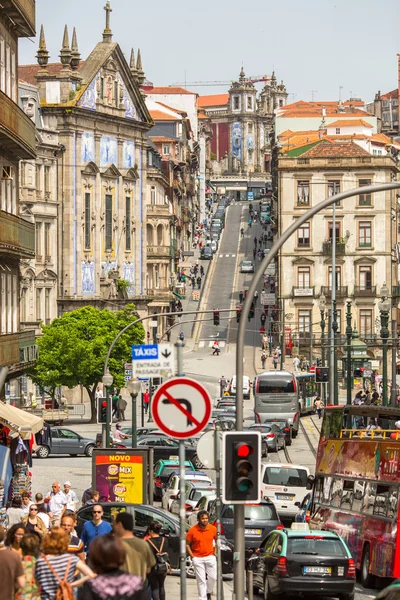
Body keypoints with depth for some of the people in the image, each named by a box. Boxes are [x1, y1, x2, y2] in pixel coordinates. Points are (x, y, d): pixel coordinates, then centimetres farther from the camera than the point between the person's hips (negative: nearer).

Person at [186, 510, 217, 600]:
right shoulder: (193, 530, -11)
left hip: (210, 557, 2)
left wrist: (215, 552, 4)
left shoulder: (213, 529, -4)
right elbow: (187, 544, -2)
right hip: (198, 558, -2)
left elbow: (217, 541, 13)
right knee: (201, 580, -1)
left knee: (213, 577, 4)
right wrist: (192, 556, -7)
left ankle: (208, 592, 32)